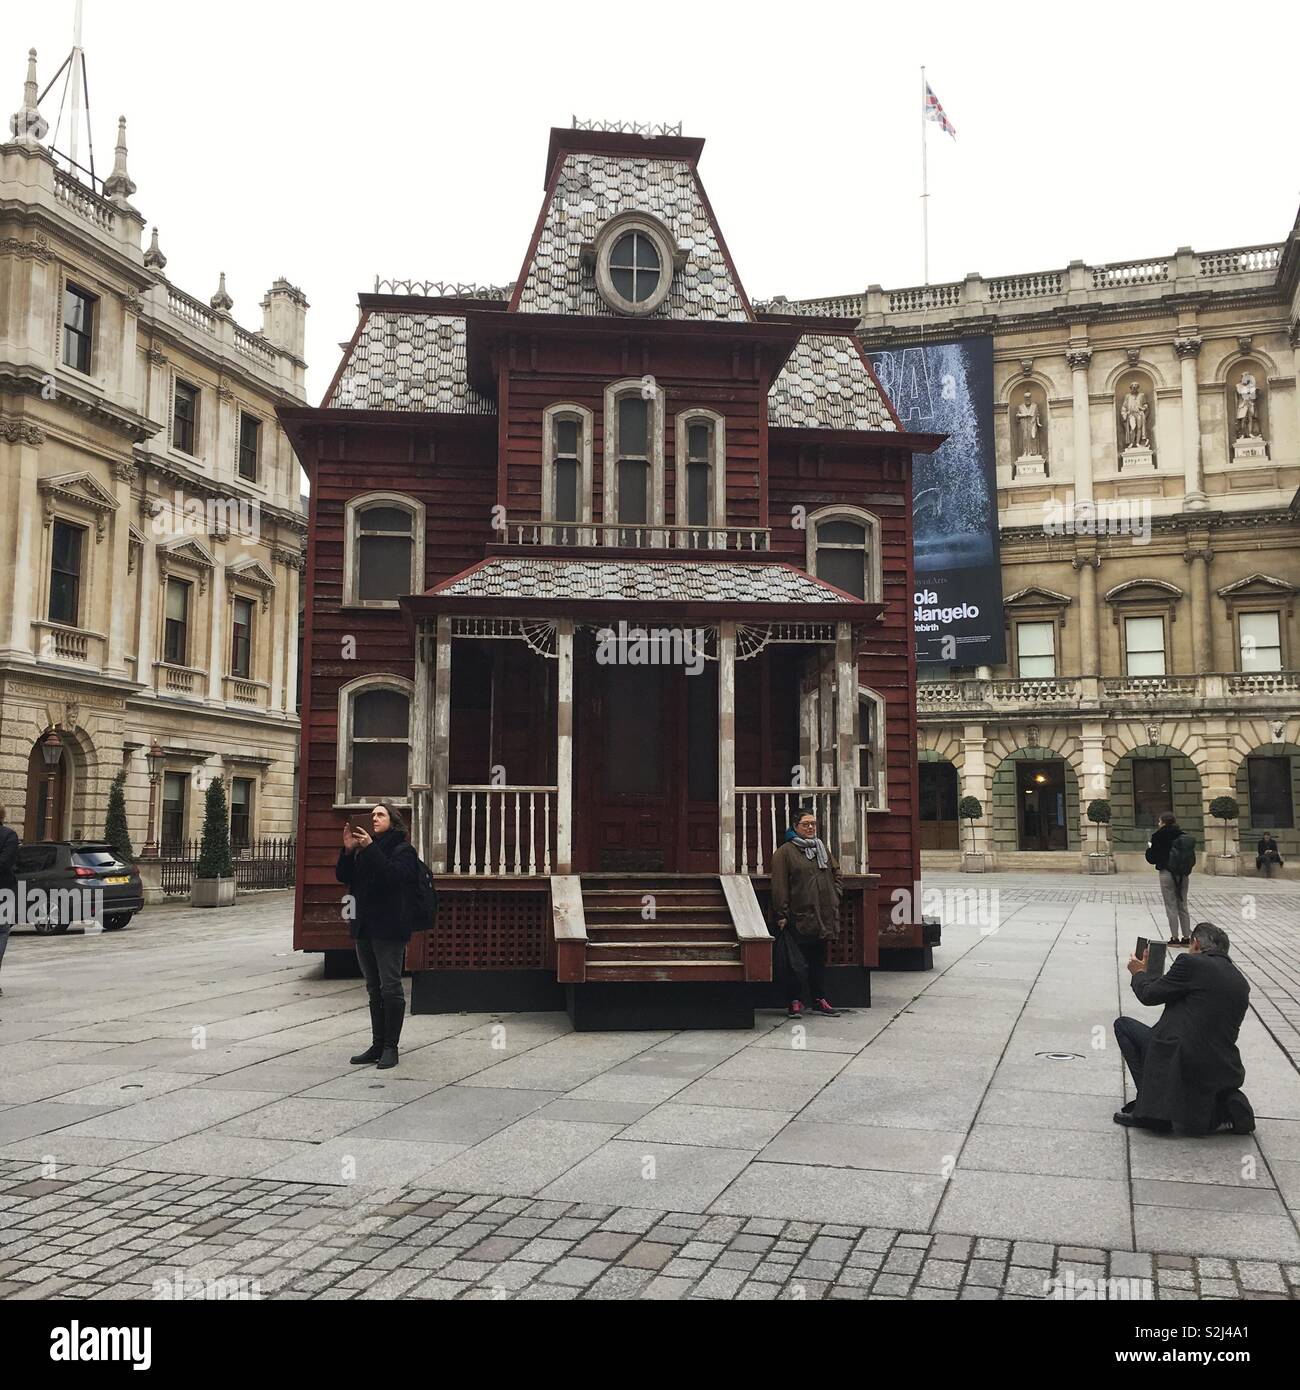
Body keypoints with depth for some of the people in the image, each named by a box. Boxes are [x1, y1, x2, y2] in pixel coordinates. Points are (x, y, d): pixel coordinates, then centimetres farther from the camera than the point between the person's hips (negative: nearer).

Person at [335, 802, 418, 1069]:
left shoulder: (403, 850, -3)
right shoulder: (363, 849, 17)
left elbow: (393, 875, -21)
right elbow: (343, 877, 9)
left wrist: (370, 849, -21)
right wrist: (348, 850, -5)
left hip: (389, 928, -7)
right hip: (364, 927, 7)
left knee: (390, 987, -6)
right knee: (374, 989, 12)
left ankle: (390, 1047, -1)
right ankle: (377, 1045, 18)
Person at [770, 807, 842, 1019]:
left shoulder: (822, 849, 16)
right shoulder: (785, 852, -4)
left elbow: (835, 874, 24)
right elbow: (779, 885, -9)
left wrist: (834, 897, 10)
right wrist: (781, 914, -13)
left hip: (823, 917, 6)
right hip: (798, 916, -6)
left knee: (819, 959, 12)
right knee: (795, 963, -3)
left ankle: (819, 1000, 20)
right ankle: (795, 1002, 5)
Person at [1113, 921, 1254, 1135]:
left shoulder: (1191, 963, -9)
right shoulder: (1241, 983, 12)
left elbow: (1149, 995, -3)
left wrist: (1139, 973, 19)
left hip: (1183, 1061, -8)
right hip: (1224, 1070, 8)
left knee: (1123, 1025, 9)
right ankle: (1229, 1107, 2)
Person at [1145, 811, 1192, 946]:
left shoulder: (1159, 836, -10)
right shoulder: (1184, 836, 4)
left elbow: (1151, 858, -5)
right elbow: (1192, 857, 9)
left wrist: (1149, 847, 13)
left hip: (1167, 873, -5)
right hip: (1183, 874, 5)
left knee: (1171, 907, 0)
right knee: (1183, 906, 13)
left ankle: (1174, 938, 0)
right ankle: (1187, 937, 15)